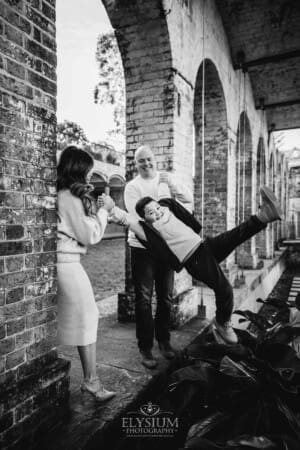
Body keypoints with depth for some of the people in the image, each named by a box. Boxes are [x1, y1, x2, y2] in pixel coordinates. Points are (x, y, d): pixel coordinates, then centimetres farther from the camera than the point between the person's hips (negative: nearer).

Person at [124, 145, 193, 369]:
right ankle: (146, 348, 15)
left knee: (166, 297, 14)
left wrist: (172, 184, -17)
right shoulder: (132, 187, -4)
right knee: (144, 299, 1)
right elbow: (137, 216, -15)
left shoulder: (166, 179, 9)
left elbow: (189, 199, -2)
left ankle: (164, 340, 32)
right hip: (142, 247, -4)